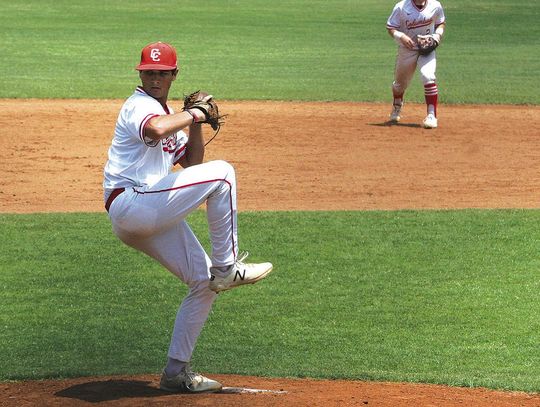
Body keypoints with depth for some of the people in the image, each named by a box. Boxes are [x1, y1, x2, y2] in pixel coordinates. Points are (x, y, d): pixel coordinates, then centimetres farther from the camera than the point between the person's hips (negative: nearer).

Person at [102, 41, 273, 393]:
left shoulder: (167, 111, 23)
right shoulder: (140, 105, -8)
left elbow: (191, 163, 21)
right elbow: (157, 129, -34)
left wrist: (196, 125, 8)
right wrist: (193, 114, -19)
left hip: (153, 218, 10)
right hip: (131, 203, -10)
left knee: (204, 282, 8)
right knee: (222, 173, -15)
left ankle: (177, 371, 12)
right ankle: (227, 267, -11)